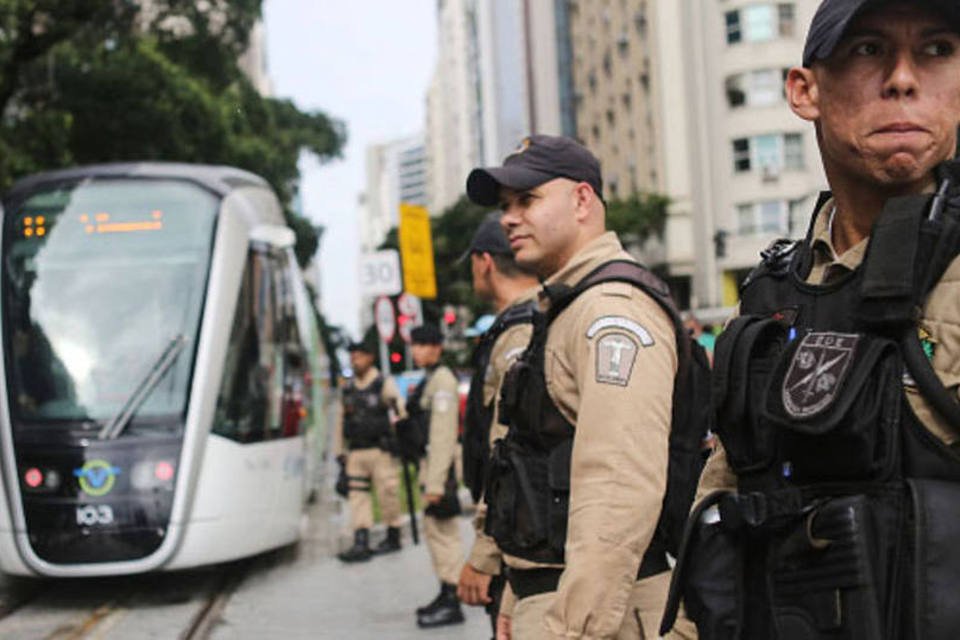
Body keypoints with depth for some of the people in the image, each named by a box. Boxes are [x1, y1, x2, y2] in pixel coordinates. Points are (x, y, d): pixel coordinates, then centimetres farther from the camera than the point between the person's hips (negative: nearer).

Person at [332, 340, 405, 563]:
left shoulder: (385, 384, -1)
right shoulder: (348, 390, 15)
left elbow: (401, 413, -6)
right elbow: (340, 422, 19)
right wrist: (339, 451, 17)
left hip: (380, 451, -5)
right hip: (356, 453, 5)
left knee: (387, 494, 0)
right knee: (357, 496, -3)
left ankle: (393, 537, 15)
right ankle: (361, 544, -5)